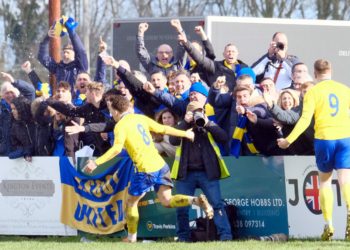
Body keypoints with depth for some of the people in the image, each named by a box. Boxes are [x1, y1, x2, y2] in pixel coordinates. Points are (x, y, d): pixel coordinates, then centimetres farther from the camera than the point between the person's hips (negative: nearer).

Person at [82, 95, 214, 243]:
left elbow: (117, 148, -22)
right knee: (167, 201, 6)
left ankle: (131, 238, 19)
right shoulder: (140, 118, 13)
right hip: (160, 165, 6)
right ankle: (196, 200, -16)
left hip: (146, 170, -6)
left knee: (131, 202, 13)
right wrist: (185, 134, 33)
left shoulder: (121, 126, -7)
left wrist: (96, 163, -25)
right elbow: (163, 129, 20)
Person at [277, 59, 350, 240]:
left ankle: (328, 225, 7)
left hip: (324, 138, -1)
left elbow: (305, 119, -9)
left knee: (324, 180, 15)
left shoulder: (313, 92, 0)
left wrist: (288, 140, -7)